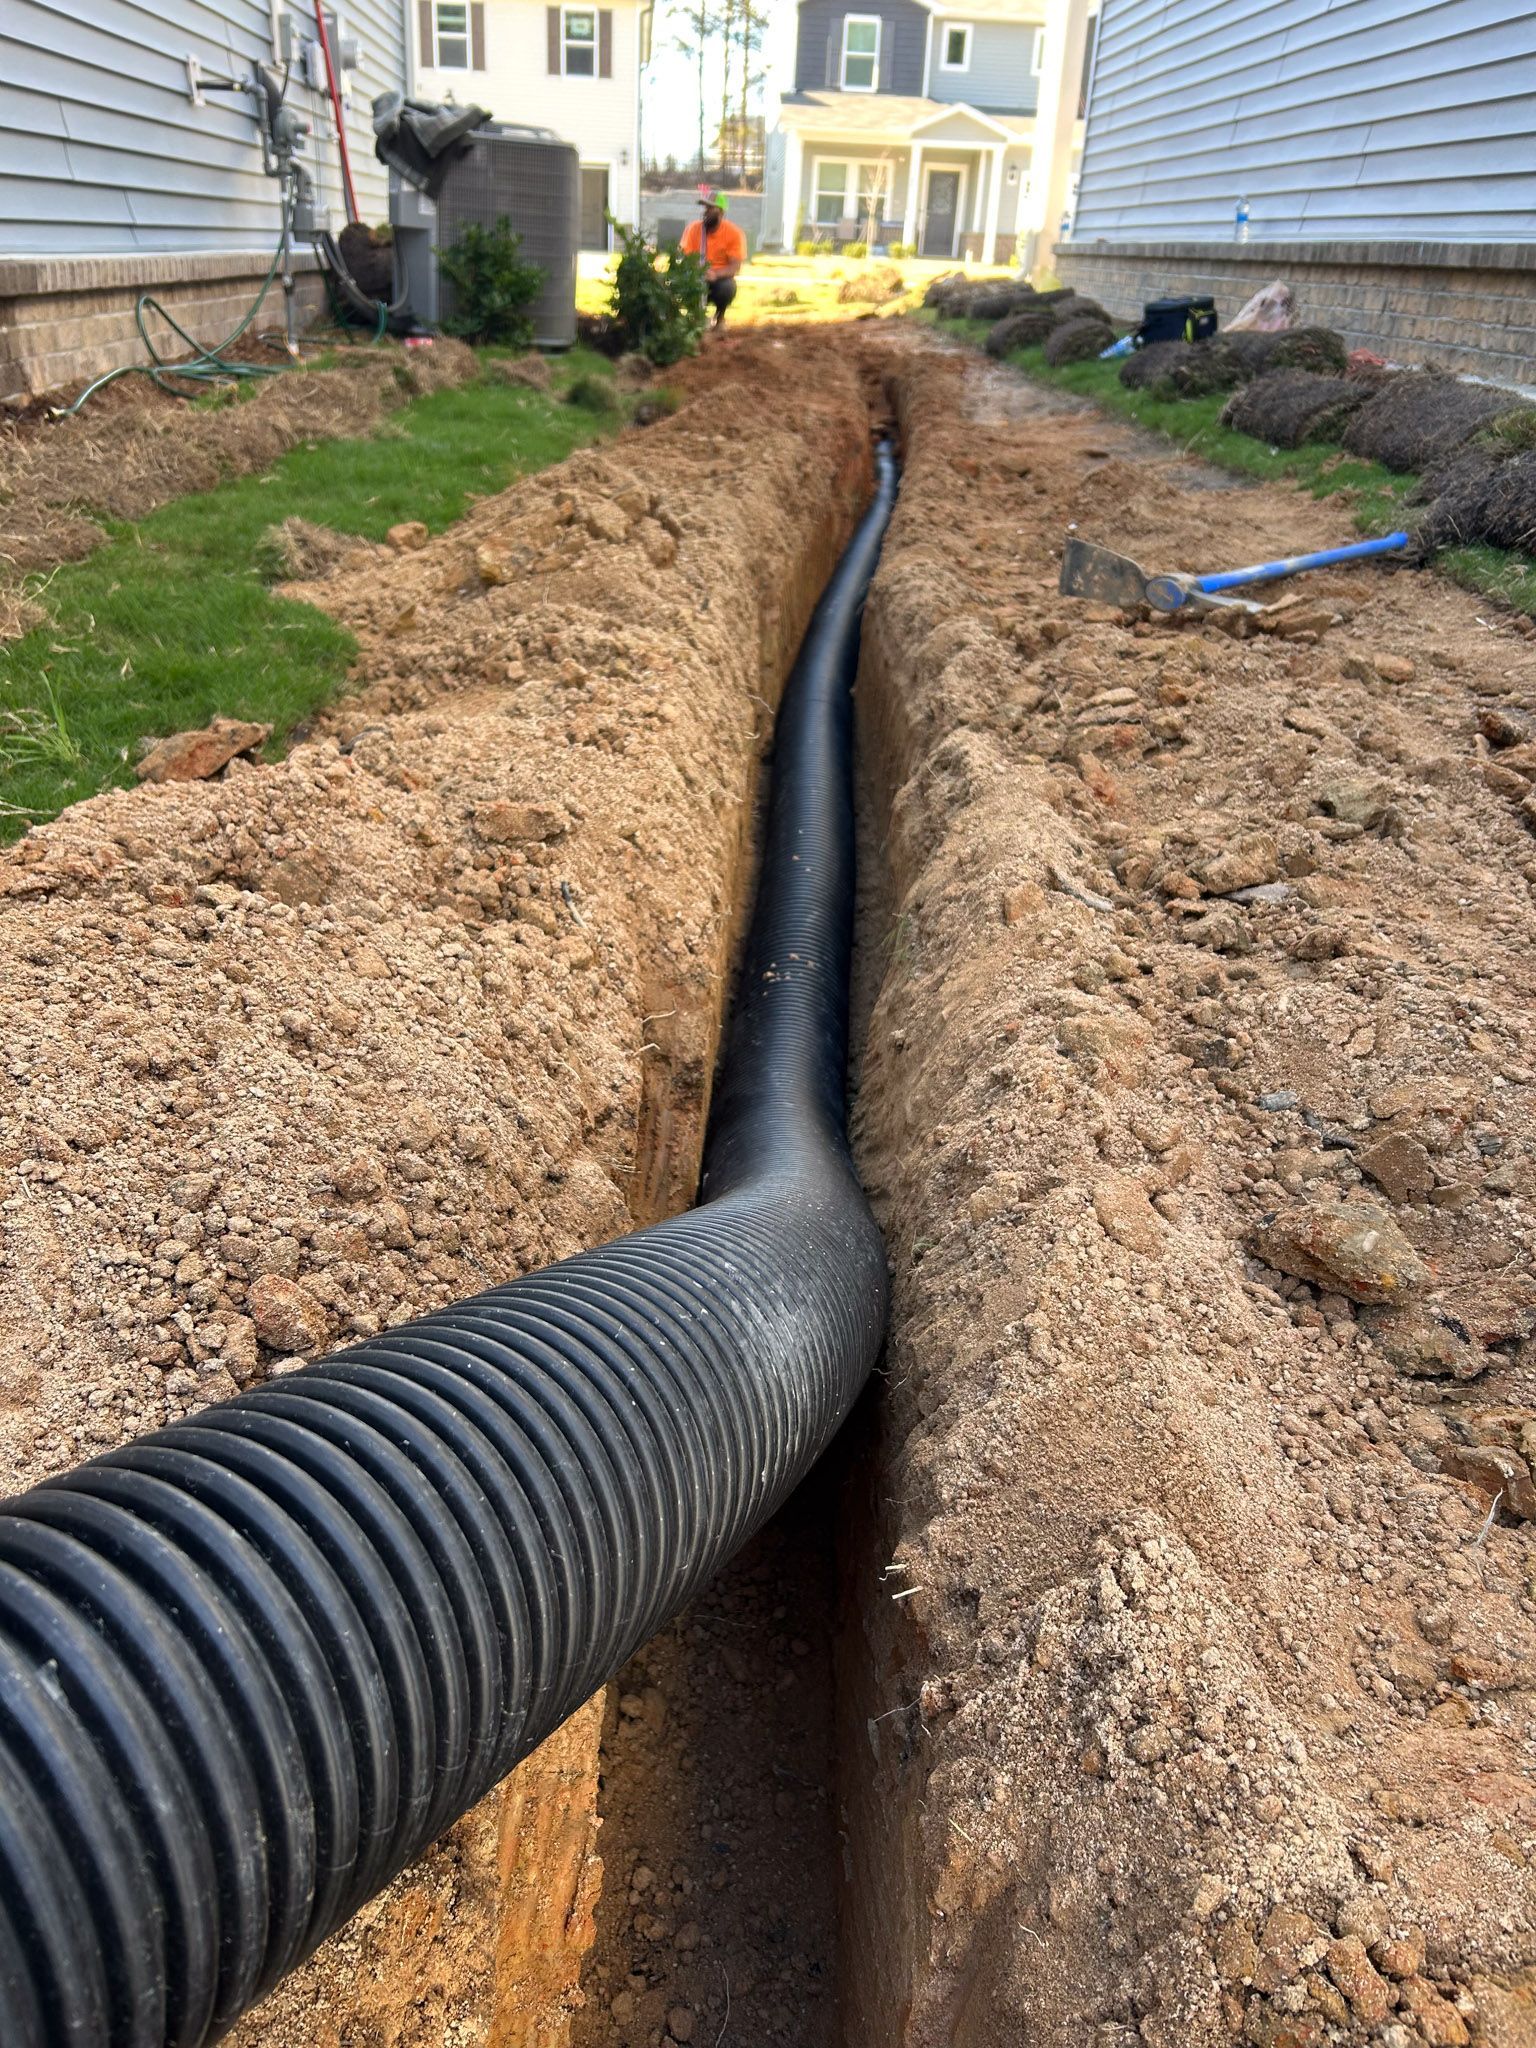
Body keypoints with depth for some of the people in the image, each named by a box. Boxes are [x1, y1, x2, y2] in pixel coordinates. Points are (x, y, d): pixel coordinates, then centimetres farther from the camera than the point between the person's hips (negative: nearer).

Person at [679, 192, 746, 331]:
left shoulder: (734, 233, -12)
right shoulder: (693, 228, -6)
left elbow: (735, 267, -19)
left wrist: (716, 274, -40)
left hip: (720, 278, -2)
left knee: (727, 286, -36)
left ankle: (720, 317, -3)